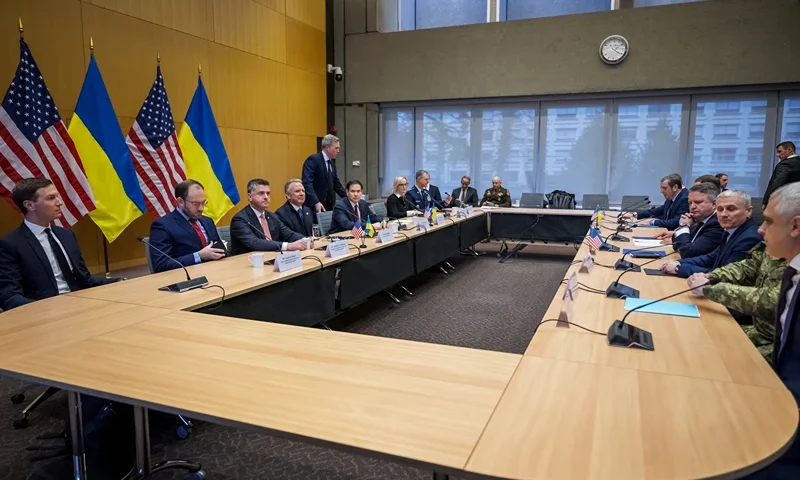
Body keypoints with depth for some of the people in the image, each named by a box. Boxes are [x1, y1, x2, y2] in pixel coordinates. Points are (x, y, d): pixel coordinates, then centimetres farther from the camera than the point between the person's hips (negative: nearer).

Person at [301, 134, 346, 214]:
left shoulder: (332, 163, 17)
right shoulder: (313, 160, -10)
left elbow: (336, 184, 22)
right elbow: (307, 183, -19)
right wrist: (316, 202, -28)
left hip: (328, 206, 8)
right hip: (314, 206, -8)